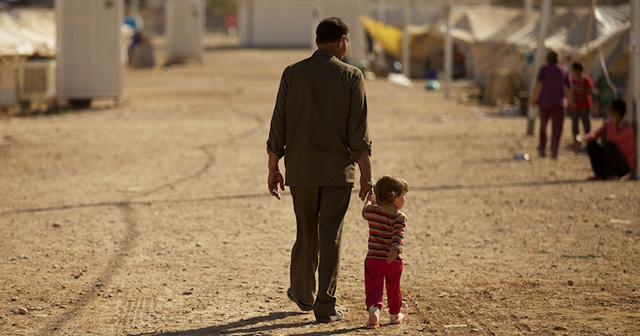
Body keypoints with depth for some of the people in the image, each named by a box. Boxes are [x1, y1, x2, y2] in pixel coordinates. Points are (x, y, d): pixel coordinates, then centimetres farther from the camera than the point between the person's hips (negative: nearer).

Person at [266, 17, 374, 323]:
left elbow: (278, 128, 0)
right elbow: (359, 132, -10)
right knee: (331, 237, 1)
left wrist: (273, 169, 8)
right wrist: (366, 174, -6)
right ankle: (325, 306, -1)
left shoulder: (292, 74, 0)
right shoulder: (351, 76, -5)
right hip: (338, 170, -2)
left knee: (306, 233, 17)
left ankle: (303, 293, 32)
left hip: (301, 169, 2)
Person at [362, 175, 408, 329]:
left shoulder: (371, 210, 1)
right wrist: (396, 250, -39)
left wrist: (368, 201, 45)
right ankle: (395, 314, 33)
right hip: (394, 262, -1)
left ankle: (373, 309, -26)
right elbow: (398, 235, -27)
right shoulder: (399, 216, -11)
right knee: (393, 288, 18)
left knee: (373, 287, -1)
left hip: (373, 259, 1)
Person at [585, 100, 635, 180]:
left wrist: (611, 118, -32)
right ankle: (600, 174, -4)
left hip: (625, 165, -7)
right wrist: (591, 136, -23)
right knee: (591, 144, -5)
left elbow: (612, 138, -38)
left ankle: (612, 175, -20)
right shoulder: (608, 123, 0)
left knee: (608, 144, -30)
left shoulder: (627, 126, -23)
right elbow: (595, 134, 2)